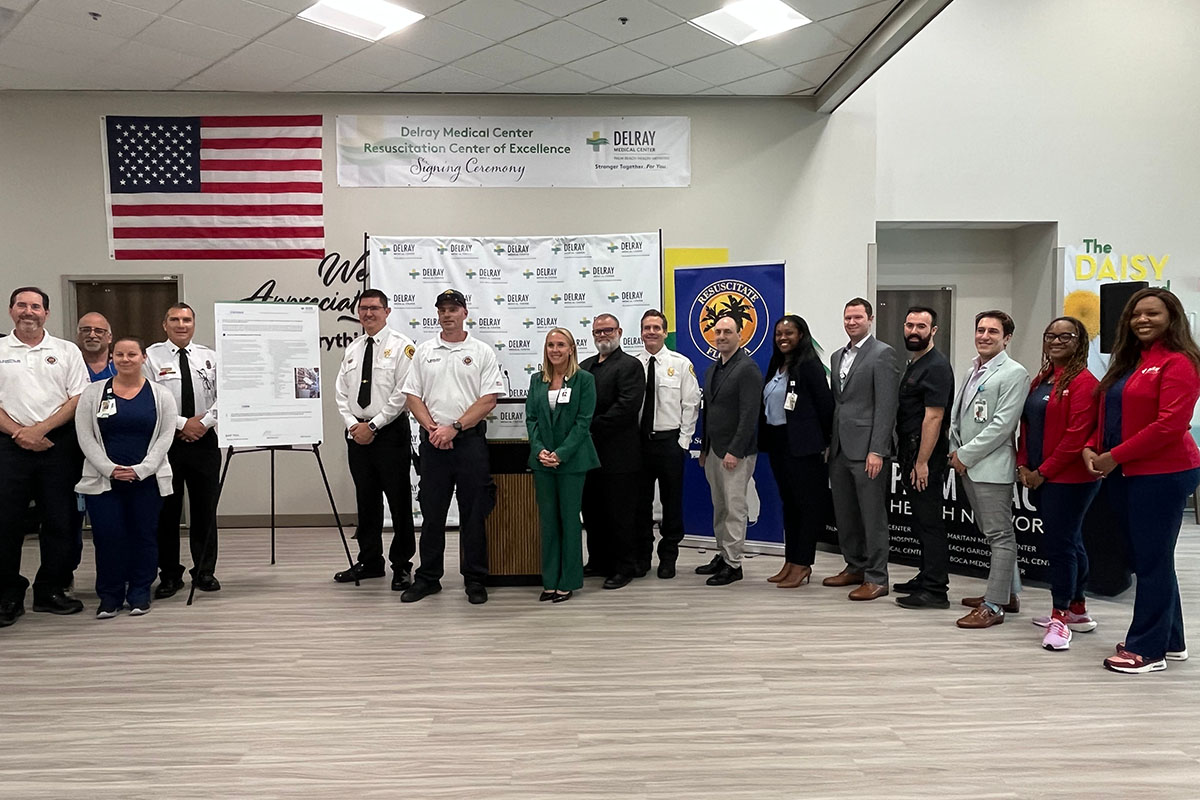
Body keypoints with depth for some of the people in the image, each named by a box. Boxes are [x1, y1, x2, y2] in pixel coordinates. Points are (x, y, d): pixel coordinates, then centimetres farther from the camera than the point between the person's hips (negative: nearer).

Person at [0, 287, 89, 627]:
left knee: (60, 520, 3)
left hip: (58, 445, 0)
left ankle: (50, 590, 16)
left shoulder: (66, 351, 7)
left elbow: (79, 399, 0)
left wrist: (40, 429, -10)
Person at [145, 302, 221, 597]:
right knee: (166, 511, 4)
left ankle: (205, 572, 17)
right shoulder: (151, 357, 1)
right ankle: (169, 575, 15)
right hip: (165, 442, -2)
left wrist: (204, 422, -12)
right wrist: (182, 424, -13)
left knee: (205, 508, 6)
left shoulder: (210, 357, 8)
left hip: (204, 441, 2)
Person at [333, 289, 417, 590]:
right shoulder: (352, 349, 14)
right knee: (366, 501, 13)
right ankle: (369, 562, 24)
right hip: (357, 434, 6)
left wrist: (373, 425, -14)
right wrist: (353, 424, -3)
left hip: (391, 432, -6)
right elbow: (341, 392, 13)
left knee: (399, 503, -1)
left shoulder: (401, 346, -6)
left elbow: (403, 393, -13)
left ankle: (401, 566, 8)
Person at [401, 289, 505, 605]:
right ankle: (428, 577, 20)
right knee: (431, 513, 9)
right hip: (433, 440, 2)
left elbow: (488, 400, -6)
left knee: (473, 514, 3)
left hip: (470, 439, -2)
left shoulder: (482, 352, 1)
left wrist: (454, 428, -12)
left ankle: (475, 580, 13)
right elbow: (413, 396, 6)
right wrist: (433, 429, -8)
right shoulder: (424, 351, 9)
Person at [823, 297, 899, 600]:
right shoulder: (838, 356, 17)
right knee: (845, 515, 14)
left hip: (866, 449, -8)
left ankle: (876, 578, 7)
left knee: (873, 516, -1)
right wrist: (829, 443, 14)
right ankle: (855, 567, 27)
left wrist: (876, 451, -18)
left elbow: (887, 406, -13)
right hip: (839, 448, 8)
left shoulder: (882, 354, -7)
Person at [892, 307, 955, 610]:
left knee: (929, 521, -6)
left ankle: (936, 591, -1)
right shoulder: (913, 364, 17)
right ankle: (927, 578, 25)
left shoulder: (936, 367, -14)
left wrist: (922, 462, -22)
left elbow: (933, 417, -20)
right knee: (922, 520, 16)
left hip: (926, 455, -10)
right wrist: (909, 460, 16)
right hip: (911, 452, 10)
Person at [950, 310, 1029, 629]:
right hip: (967, 466, 9)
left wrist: (966, 455, -14)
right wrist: (955, 452, 5)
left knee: (1000, 536, -3)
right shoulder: (973, 371, 16)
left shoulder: (1014, 373, -9)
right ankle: (1009, 593, 28)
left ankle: (994, 605, 0)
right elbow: (956, 413, 18)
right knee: (992, 533, 17)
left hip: (992, 466, -9)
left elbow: (1002, 424, -17)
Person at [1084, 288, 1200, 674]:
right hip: (1123, 475, 9)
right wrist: (1092, 448, 2)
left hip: (1161, 475, -9)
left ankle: (1147, 649, 9)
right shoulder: (1127, 364, 17)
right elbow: (1109, 417, 20)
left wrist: (1115, 456, -18)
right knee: (1148, 559, 15)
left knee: (1152, 560, -1)